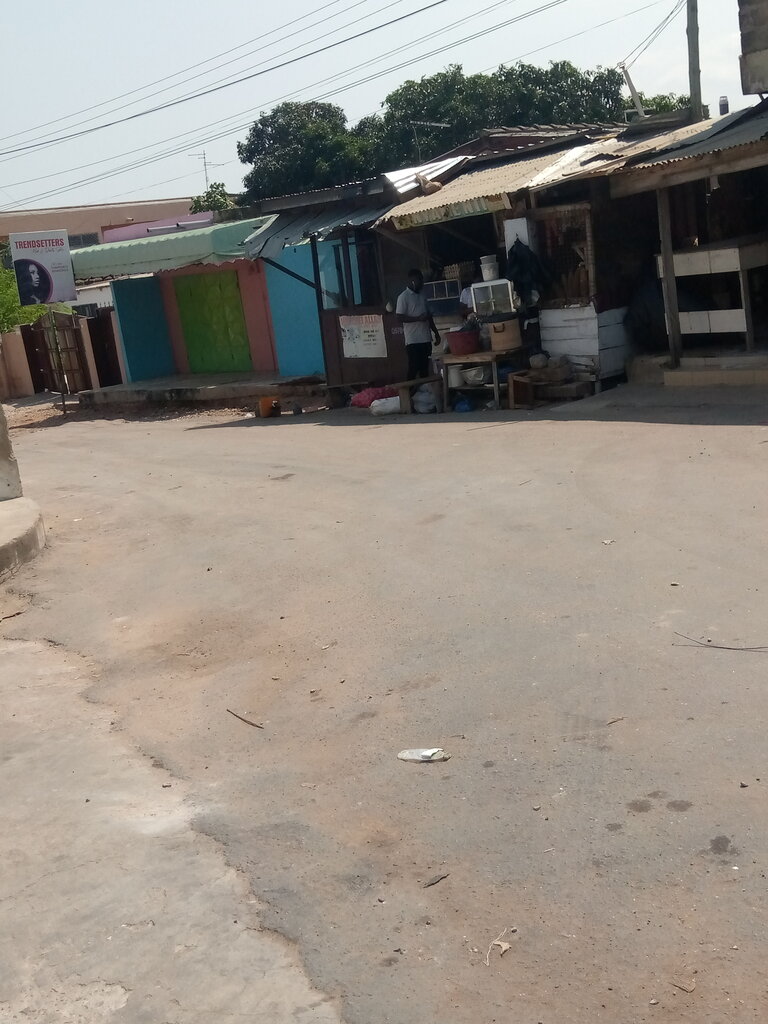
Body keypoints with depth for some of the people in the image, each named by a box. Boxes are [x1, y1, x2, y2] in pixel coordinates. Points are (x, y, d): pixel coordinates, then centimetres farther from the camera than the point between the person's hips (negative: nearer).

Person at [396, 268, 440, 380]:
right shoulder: (403, 297, -5)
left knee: (424, 369, 9)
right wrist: (418, 318, -20)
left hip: (426, 339, 7)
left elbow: (429, 317, 22)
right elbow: (399, 318, -13)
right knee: (413, 369, -7)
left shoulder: (422, 297, 17)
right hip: (413, 341, -7)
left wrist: (436, 333, 18)